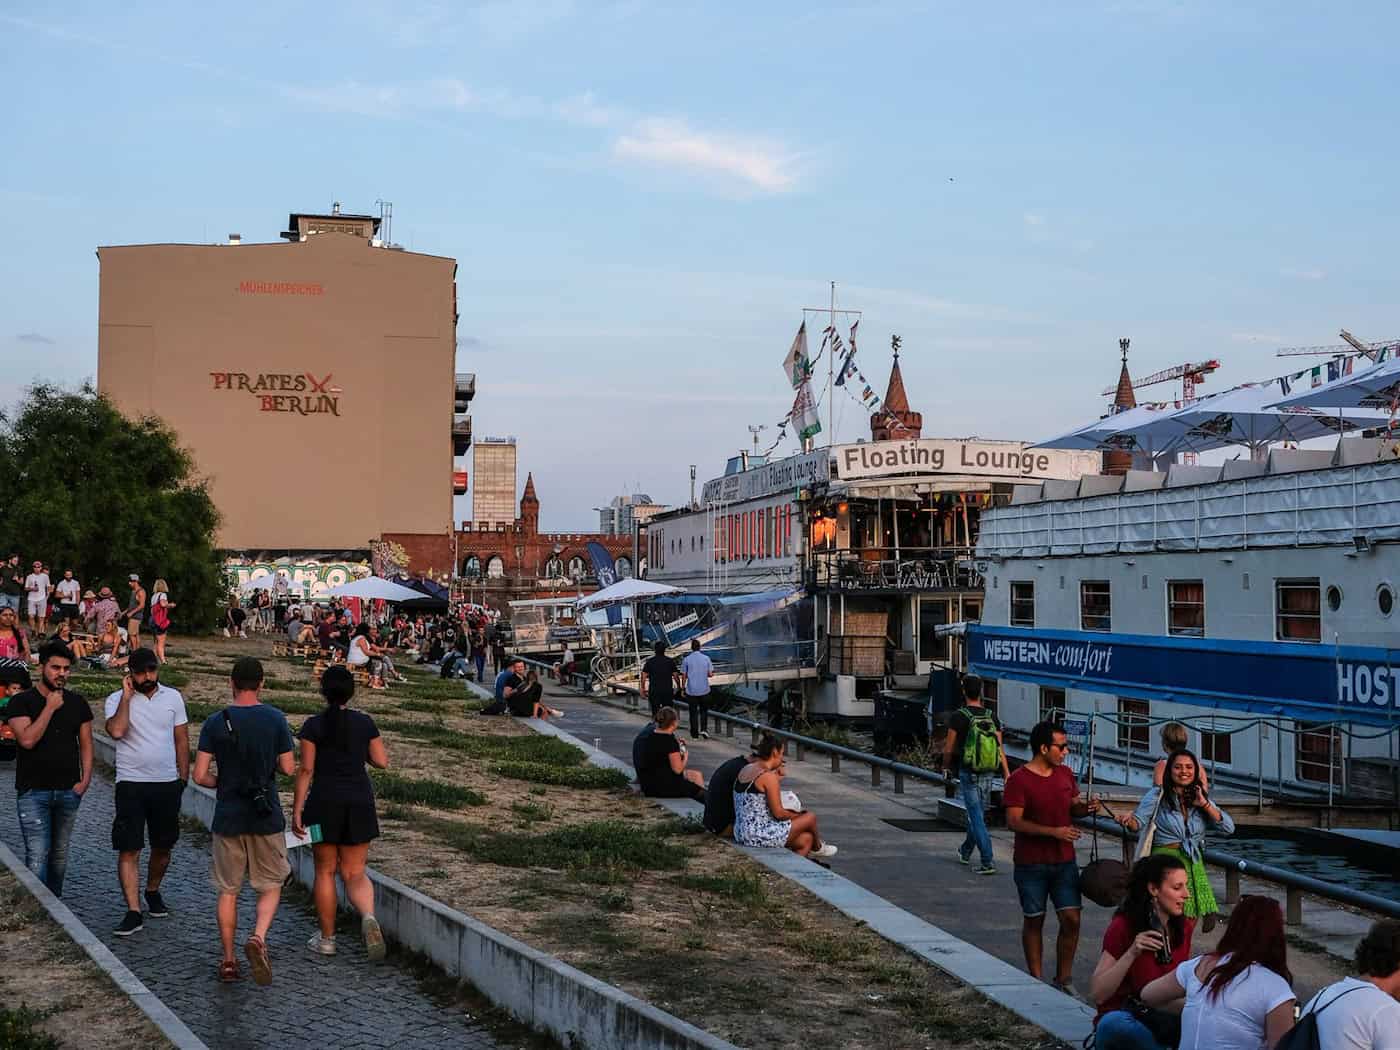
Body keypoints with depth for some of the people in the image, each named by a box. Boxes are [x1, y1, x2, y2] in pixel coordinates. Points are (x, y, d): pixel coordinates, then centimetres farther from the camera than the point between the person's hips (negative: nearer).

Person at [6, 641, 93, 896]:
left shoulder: (77, 703, 8)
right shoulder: (22, 702, -4)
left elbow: (86, 744, 11)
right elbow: (27, 739, -18)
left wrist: (85, 779, -1)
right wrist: (50, 708, -16)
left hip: (69, 791, 4)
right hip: (33, 791, -4)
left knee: (60, 853, 12)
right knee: (37, 855, -10)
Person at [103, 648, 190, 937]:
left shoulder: (173, 697, 5)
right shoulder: (116, 700, -4)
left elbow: (182, 739, 10)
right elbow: (116, 731, -24)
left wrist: (183, 778, 7)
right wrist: (126, 696, -17)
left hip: (167, 783, 3)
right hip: (131, 783, -3)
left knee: (163, 846, 14)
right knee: (129, 849, -8)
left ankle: (153, 892, 38)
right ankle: (133, 911, -7)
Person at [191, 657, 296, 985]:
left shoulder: (215, 722, -5)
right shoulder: (276, 719, -6)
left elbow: (200, 775, -7)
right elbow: (289, 769, -4)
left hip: (228, 819, 1)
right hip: (266, 817, -1)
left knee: (228, 891, 12)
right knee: (270, 887, 12)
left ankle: (228, 961, 15)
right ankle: (258, 937, -12)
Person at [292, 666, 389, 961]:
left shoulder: (314, 725, -5)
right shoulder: (365, 722, 2)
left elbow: (306, 769, -8)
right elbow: (382, 761, 4)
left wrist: (297, 810, -4)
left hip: (324, 802, -2)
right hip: (359, 803, 2)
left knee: (325, 871, 11)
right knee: (354, 872, 7)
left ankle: (326, 938, 17)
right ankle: (369, 916, -21)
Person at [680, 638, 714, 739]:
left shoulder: (686, 659, -6)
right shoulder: (706, 658, -3)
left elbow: (684, 675, -3)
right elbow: (710, 674, -1)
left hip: (691, 690, -1)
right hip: (704, 690, 1)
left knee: (693, 712, 8)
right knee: (704, 710, 17)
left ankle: (694, 734, 11)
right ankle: (704, 729, 1)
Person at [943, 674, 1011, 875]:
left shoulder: (959, 717, -10)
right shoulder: (992, 717, 3)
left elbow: (949, 748, -5)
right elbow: (1000, 748, 0)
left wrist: (946, 766, 13)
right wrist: (1006, 773, 1)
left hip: (968, 774, -5)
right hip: (988, 775, 5)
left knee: (976, 817, -5)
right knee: (977, 814, 20)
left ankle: (988, 861, -13)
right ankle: (965, 851, 38)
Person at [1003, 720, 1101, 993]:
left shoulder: (1065, 774, 6)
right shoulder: (1019, 780, -14)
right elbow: (1014, 822, -18)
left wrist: (1086, 807, -6)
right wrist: (1054, 832, -25)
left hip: (1064, 861, 5)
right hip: (1031, 864, -5)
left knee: (1072, 919, 1)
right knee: (1034, 920, 7)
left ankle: (1062, 979, 15)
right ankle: (1036, 979, 19)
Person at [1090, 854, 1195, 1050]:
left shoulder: (1184, 928, 2)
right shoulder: (1123, 927, -14)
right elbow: (1098, 994, -19)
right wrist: (1131, 954, -29)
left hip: (1165, 1019, 4)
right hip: (1123, 1019, -4)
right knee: (1115, 1023, -39)